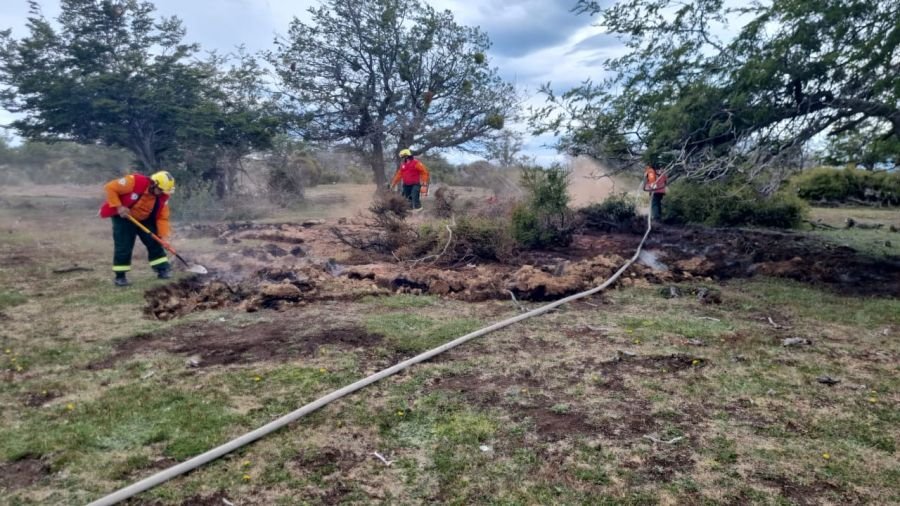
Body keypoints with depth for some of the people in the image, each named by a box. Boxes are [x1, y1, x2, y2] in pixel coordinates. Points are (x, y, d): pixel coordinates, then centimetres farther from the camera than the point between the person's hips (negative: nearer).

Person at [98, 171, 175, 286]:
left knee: (155, 243, -1)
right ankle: (120, 276, 6)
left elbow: (162, 217, -10)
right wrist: (118, 207, -27)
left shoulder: (163, 197, -15)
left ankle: (163, 270, 8)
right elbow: (110, 188, -23)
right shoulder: (134, 182, -30)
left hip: (145, 219, 4)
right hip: (123, 217, -4)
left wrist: (163, 236, -20)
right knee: (123, 247, -6)